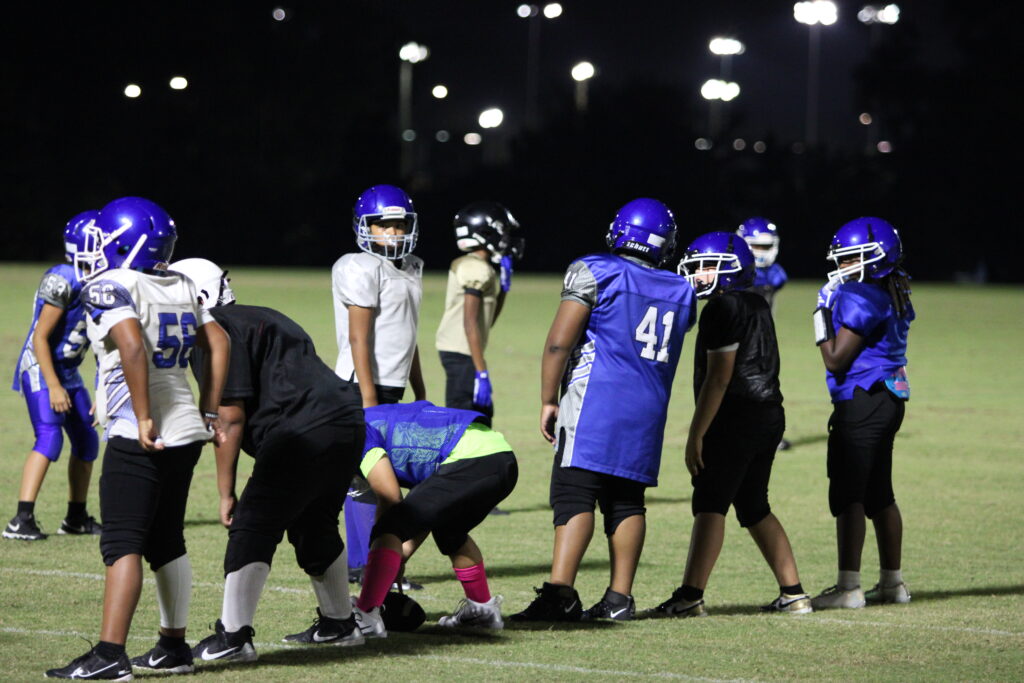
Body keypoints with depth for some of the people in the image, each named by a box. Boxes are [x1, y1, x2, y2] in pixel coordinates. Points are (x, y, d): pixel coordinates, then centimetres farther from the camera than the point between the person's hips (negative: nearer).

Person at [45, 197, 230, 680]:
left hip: (140, 439, -8)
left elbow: (132, 346, -24)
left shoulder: (109, 287, -10)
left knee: (122, 543, -10)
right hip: (186, 432, 8)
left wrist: (144, 420, -22)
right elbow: (218, 344, 16)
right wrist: (208, 412, 19)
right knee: (166, 542, 16)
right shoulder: (180, 288, 14)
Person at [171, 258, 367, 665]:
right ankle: (339, 624, 36)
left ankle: (233, 636, -7)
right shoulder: (261, 320, 27)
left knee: (253, 526, -5)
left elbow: (230, 419, -7)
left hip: (305, 433, -10)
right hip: (348, 423, 10)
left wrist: (226, 494, -2)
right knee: (314, 527, 25)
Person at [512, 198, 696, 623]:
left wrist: (548, 400, -2)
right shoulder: (681, 293, 15)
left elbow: (559, 342, -7)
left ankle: (559, 593, -21)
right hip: (649, 408, 6)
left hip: (595, 398, -5)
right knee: (627, 500, 11)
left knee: (575, 496, -11)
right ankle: (620, 596, 9)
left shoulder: (594, 273, -2)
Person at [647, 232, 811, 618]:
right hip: (769, 414, 9)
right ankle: (793, 593, 16)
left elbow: (719, 379, -16)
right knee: (754, 508, 16)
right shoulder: (758, 307, 17)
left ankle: (691, 596, -19)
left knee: (709, 504, -12)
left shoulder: (723, 310, -11)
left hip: (738, 417, -9)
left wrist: (696, 435, -15)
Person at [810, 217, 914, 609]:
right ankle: (892, 582, 21)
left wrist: (822, 316, -3)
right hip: (889, 399, 10)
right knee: (879, 495, 16)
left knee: (847, 495, -7)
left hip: (862, 402, -10)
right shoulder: (892, 298, 13)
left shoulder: (860, 299, -16)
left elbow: (836, 360, -14)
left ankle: (848, 587, -9)